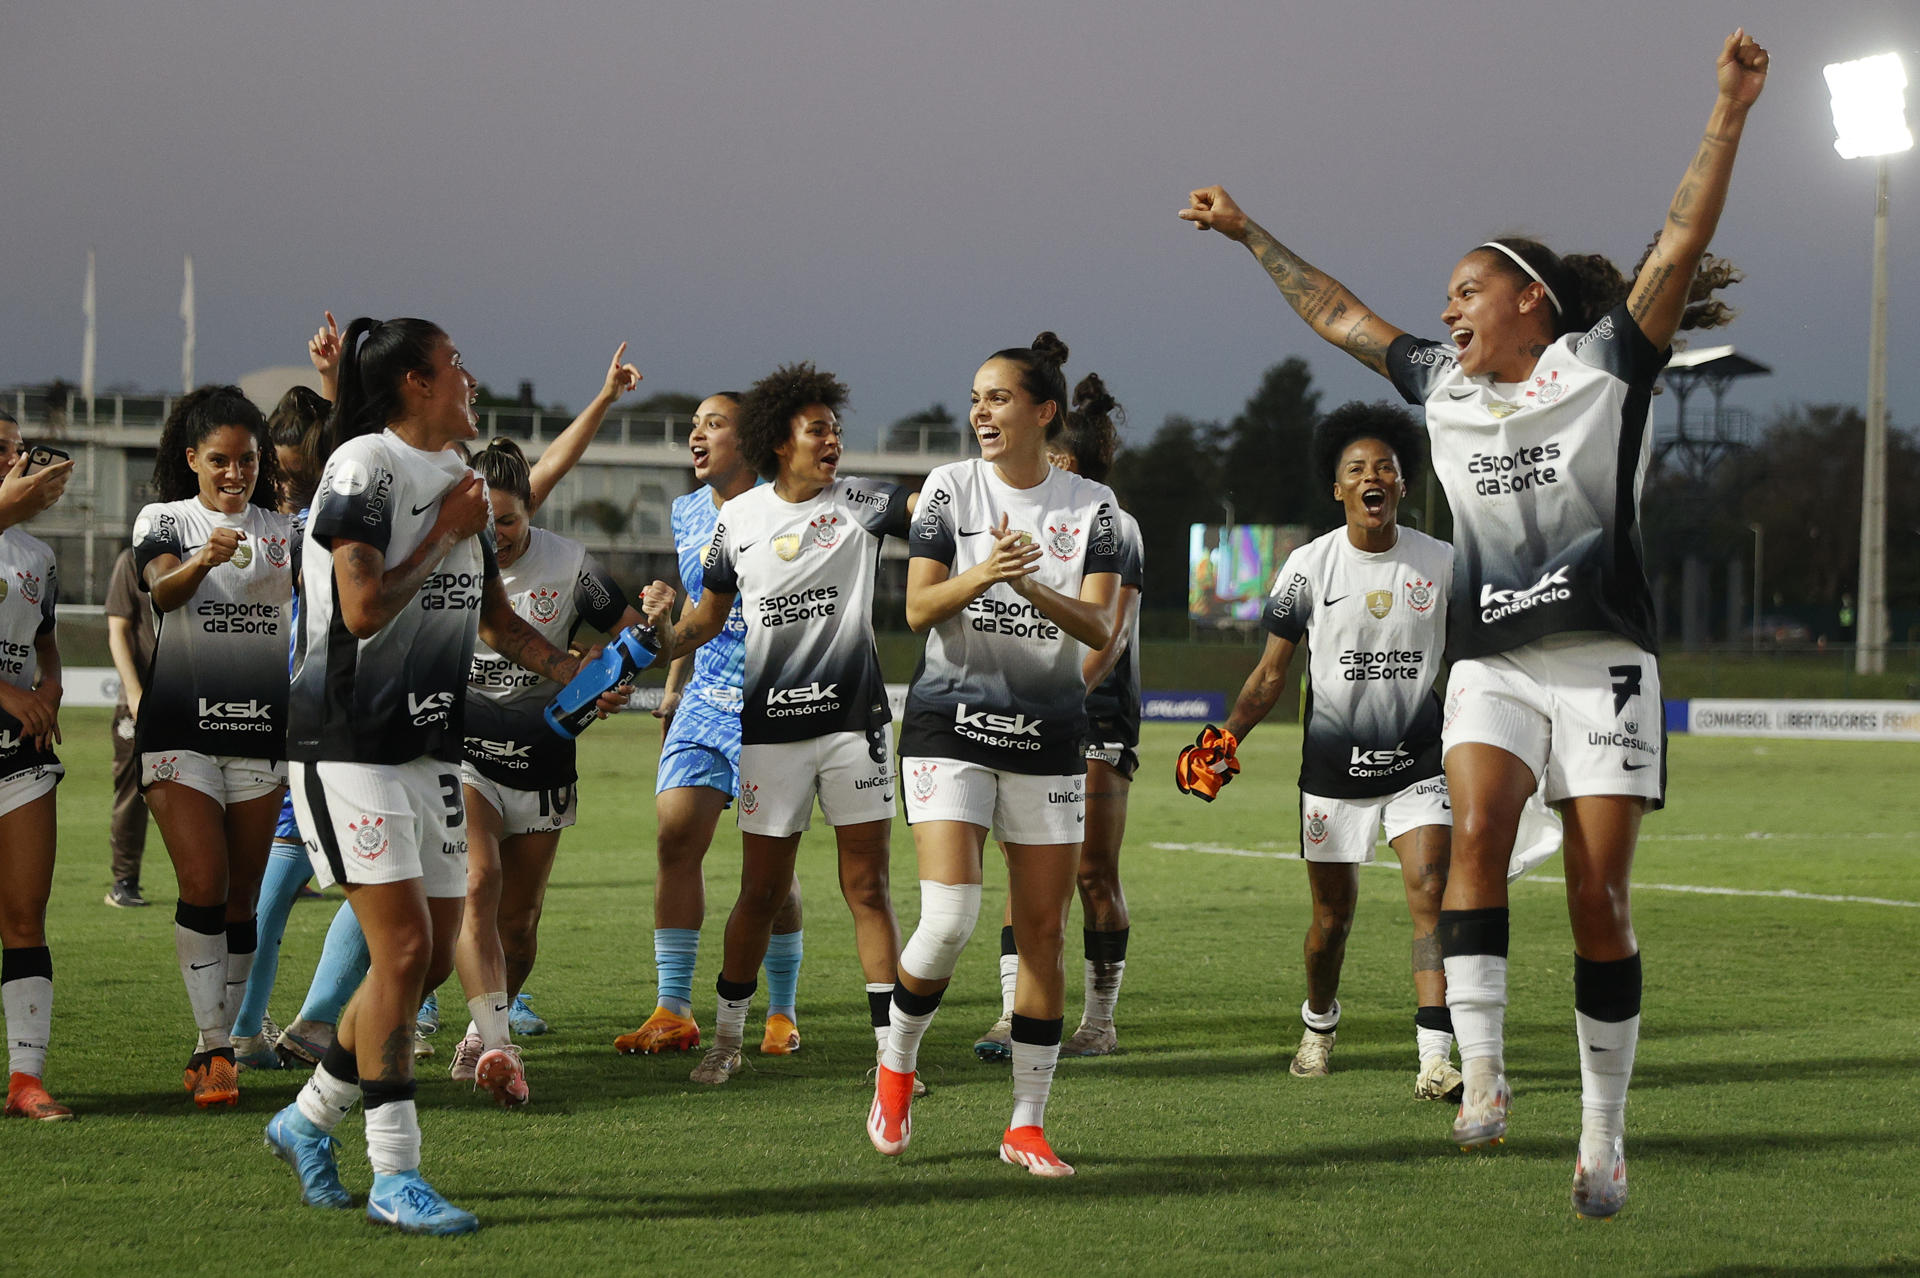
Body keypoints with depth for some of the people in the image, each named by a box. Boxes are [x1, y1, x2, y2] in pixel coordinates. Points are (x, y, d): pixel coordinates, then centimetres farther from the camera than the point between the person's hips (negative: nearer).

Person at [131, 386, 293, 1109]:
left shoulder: (282, 531, 12)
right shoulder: (164, 520, 3)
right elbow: (162, 592, -17)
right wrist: (202, 561, -40)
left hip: (262, 729, 3)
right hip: (181, 727, -3)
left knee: (241, 898, 3)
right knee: (203, 885, -15)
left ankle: (214, 1052, 11)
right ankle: (213, 1048, -11)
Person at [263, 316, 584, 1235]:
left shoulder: (459, 480, 14)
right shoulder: (365, 468, -12)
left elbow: (493, 617, 23)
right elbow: (365, 609, -21)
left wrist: (574, 673, 10)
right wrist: (444, 535, -12)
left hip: (430, 743, 9)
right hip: (350, 740, -9)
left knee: (435, 953, 7)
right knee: (403, 949, -12)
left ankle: (307, 1120, 24)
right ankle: (393, 1176, -6)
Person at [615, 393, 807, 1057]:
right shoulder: (687, 513, 11)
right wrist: (673, 690, 22)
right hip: (704, 699, 6)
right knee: (674, 836, -5)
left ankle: (782, 1013, 11)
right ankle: (672, 1012, 1)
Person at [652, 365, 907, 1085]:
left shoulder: (858, 503, 0)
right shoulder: (738, 519, 5)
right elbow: (710, 616, 15)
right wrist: (652, 648, -1)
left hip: (855, 722, -1)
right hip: (771, 726, 1)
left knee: (868, 889, -1)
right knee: (762, 891, 5)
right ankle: (727, 1040, 20)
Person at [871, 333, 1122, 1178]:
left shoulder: (1091, 505, 3)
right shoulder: (950, 488, 2)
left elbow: (1099, 628, -6)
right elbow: (918, 609, -4)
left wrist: (1033, 588, -25)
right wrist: (981, 575, -23)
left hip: (1048, 730, 2)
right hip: (950, 722, -2)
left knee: (1043, 930, 0)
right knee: (949, 915, -15)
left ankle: (1027, 1125, 8)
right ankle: (897, 1062, 11)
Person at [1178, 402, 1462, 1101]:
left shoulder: (1441, 562, -1)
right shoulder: (1309, 566, -3)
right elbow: (1273, 670, 0)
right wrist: (1229, 734, -12)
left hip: (1417, 764, 0)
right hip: (1333, 767, 0)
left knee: (1430, 893, -17)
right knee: (1332, 915, 9)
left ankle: (1434, 1059, -22)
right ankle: (1319, 1022, 39)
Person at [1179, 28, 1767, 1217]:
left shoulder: (1607, 363, 2)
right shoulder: (1445, 386, 16)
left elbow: (1682, 245, -9)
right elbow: (1341, 314, 28)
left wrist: (1730, 113, -19)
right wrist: (1250, 234, 34)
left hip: (1604, 660, -3)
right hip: (1491, 663, 4)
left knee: (1601, 898, -5)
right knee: (1477, 831, -23)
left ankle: (1605, 1131, 4)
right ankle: (1483, 1072, -28)